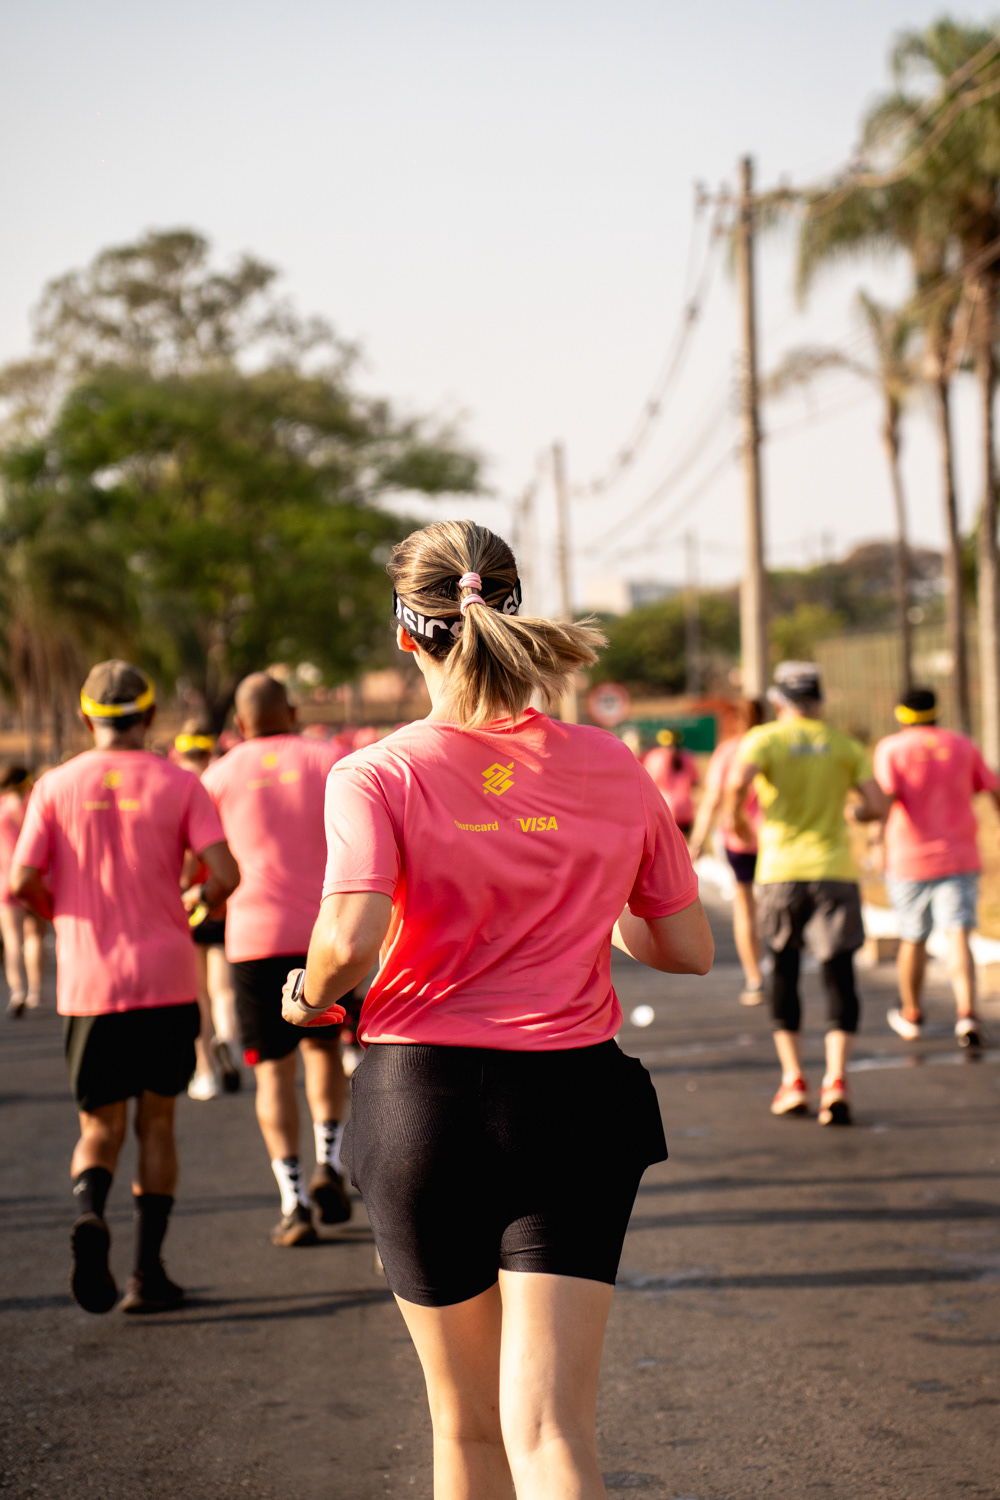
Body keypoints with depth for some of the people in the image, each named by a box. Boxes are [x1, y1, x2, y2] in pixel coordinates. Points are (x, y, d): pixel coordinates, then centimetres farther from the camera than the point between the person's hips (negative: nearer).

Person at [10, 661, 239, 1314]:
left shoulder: (57, 787, 1)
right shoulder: (178, 783, -1)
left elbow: (22, 883, -6)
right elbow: (225, 874, -10)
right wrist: (202, 902, 13)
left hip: (89, 985, 1)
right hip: (166, 982, 0)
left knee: (100, 1128, 10)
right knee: (156, 1123, 12)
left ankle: (90, 1213, -21)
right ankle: (148, 1271, 6)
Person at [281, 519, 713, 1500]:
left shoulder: (377, 775, -5)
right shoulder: (611, 769, 4)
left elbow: (351, 939, -20)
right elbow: (689, 950, 11)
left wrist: (309, 996, 1)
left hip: (424, 1095, -1)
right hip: (575, 1096, 1)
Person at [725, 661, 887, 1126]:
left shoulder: (764, 739, 0)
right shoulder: (845, 745, 8)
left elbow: (737, 781, -19)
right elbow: (877, 806, 1)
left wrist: (736, 821, 0)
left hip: (781, 872, -1)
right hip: (835, 873, 1)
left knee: (784, 972, 12)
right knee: (839, 973, 1)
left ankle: (792, 1080, 9)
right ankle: (836, 1079, -14)